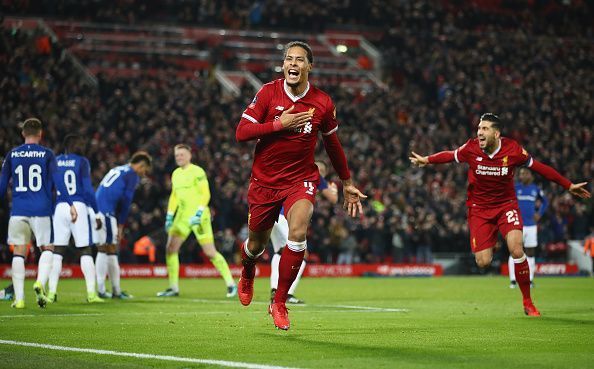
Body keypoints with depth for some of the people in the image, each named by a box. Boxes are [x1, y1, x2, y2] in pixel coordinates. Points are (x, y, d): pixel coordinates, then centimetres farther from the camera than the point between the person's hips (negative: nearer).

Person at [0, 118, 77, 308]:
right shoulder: (47, 154, 1)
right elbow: (57, 182, -5)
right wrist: (70, 204, -3)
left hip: (18, 210, 2)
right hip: (41, 210, -2)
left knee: (19, 251, 7)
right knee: (47, 248, 10)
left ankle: (19, 298, 3)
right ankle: (40, 282, -15)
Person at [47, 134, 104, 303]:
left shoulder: (54, 162, 10)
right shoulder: (82, 162, -1)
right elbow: (88, 189, -5)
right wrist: (96, 214, 0)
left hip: (59, 207, 3)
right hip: (79, 207, -3)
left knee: (57, 251, 8)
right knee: (85, 251, 2)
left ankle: (52, 292, 2)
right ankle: (91, 292, -1)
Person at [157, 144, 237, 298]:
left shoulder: (197, 172, -9)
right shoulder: (176, 174, 13)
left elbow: (205, 194, -14)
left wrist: (198, 214, -22)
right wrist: (169, 216, 14)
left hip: (199, 216, -7)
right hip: (182, 216, 7)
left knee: (210, 252, -7)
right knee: (170, 249, -1)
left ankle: (231, 284, 4)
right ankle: (173, 288, 6)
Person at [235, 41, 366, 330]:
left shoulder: (323, 103, -4)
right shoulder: (268, 93, -8)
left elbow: (332, 144, 12)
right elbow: (241, 132, -12)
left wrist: (347, 183, 19)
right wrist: (279, 124, -23)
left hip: (301, 180, 0)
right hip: (264, 181, 0)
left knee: (298, 233, -25)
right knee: (256, 244, 12)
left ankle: (279, 303, -9)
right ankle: (247, 276, 51)